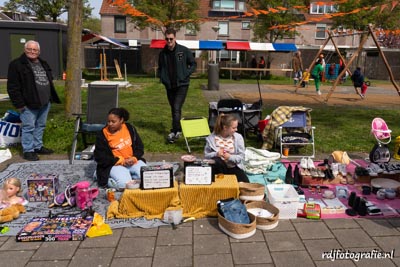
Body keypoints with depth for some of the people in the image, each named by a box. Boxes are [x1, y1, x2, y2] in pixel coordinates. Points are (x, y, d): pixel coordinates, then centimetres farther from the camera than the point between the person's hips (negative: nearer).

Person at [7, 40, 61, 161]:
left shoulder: (43, 64, 15)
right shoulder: (17, 64, -8)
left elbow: (49, 81, 24)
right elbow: (13, 86, -12)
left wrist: (51, 98, 17)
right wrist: (19, 103, -16)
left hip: (44, 102, 7)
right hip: (29, 104, -7)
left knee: (40, 126, 15)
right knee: (28, 127, -2)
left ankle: (38, 147, 28)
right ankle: (28, 151, 8)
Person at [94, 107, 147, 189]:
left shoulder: (130, 128, 2)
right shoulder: (102, 134, -8)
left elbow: (139, 146, 8)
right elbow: (100, 157, -9)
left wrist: (134, 158, -13)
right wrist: (121, 161, -17)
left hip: (132, 161, 4)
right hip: (114, 164, -3)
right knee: (124, 184, -29)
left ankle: (128, 176, 5)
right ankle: (109, 179, 3)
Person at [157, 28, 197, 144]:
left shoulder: (184, 51, -6)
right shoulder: (163, 53, 5)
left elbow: (193, 64, 2)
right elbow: (160, 68, 19)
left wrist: (185, 74, -9)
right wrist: (162, 78, 3)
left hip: (182, 84, -4)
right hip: (169, 86, 5)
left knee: (177, 108, -14)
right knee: (174, 109, 12)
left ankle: (175, 132, -10)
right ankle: (178, 130, 24)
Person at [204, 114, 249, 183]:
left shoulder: (238, 137, -2)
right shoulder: (211, 138, -3)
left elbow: (241, 157, -3)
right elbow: (206, 155, 0)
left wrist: (230, 157, -22)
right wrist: (216, 154, -21)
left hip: (234, 167, 1)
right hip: (219, 167, -1)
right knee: (217, 161, -37)